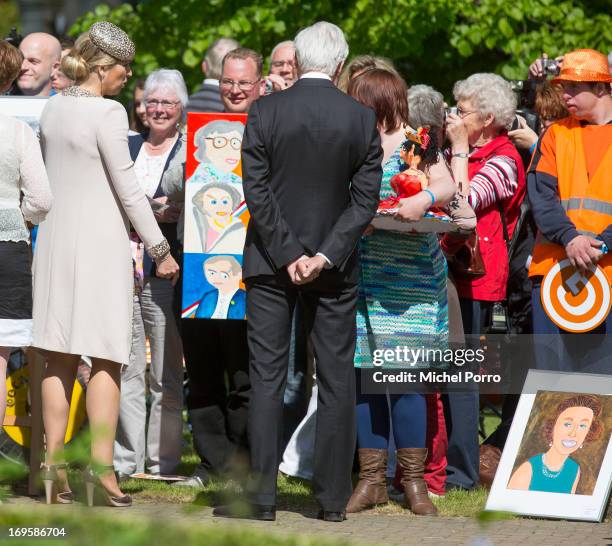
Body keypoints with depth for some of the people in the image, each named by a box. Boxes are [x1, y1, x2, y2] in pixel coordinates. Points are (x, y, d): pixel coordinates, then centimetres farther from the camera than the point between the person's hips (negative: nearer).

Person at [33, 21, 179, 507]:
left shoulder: (53, 108, 8)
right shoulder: (108, 113, -13)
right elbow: (127, 189, -13)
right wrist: (160, 249, -6)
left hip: (55, 239, 7)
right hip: (100, 241, -7)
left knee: (60, 356, 9)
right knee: (106, 357, -3)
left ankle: (54, 467, 8)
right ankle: (101, 468, -8)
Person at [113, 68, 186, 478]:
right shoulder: (127, 148, 17)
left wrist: (174, 213, -15)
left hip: (166, 273, -4)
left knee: (166, 374, -2)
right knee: (125, 370, 3)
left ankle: (163, 460, 4)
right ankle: (126, 457, 8)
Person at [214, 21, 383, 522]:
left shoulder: (265, 111, -6)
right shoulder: (362, 119, -3)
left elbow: (256, 191, -9)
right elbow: (366, 199, -6)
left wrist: (287, 255, -7)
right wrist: (325, 256, -8)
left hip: (271, 261, -1)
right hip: (335, 268, 1)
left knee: (267, 377, 3)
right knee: (337, 379, 7)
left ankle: (261, 495, 0)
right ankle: (333, 497, 8)